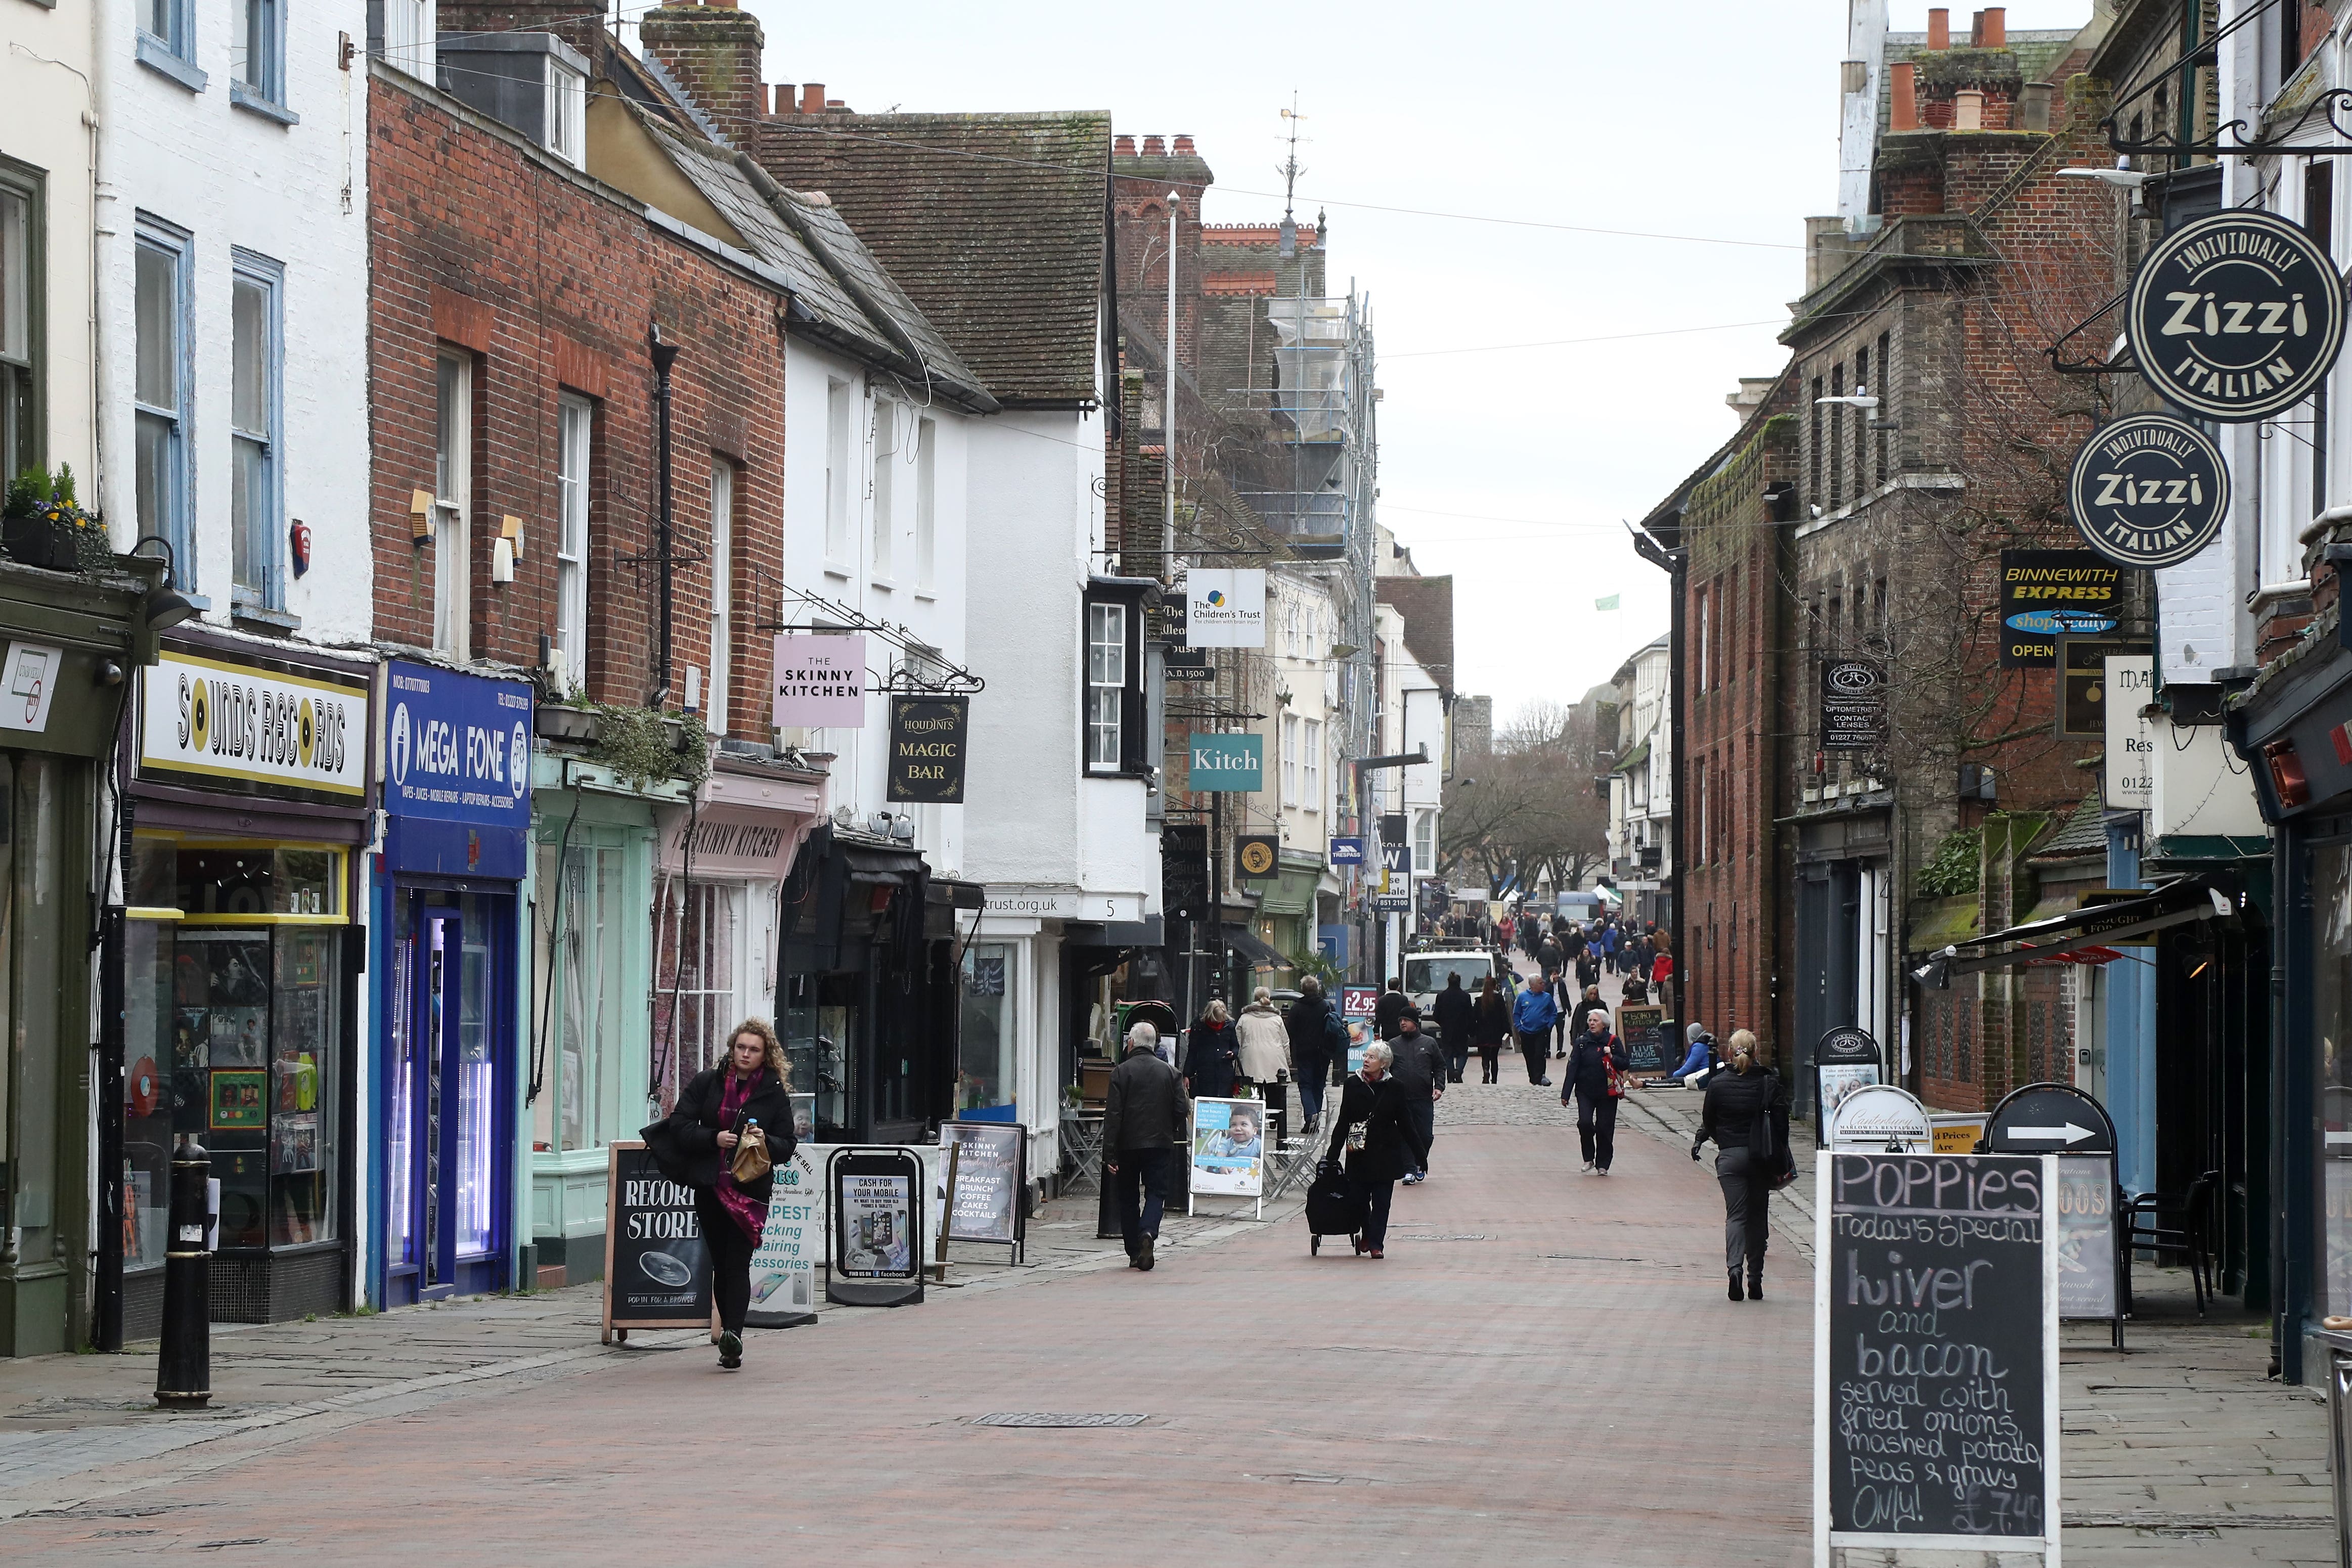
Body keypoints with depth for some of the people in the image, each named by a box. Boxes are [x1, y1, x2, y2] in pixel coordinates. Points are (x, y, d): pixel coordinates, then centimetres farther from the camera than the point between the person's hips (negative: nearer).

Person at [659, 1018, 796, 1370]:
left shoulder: (775, 1093, 5)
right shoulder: (706, 1083, 7)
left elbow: (787, 1147, 7)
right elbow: (680, 1127, 2)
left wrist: (765, 1142, -14)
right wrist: (714, 1138, -13)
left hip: (751, 1189, -2)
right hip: (709, 1186, 2)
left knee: (738, 1262, -13)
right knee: (719, 1262, 6)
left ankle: (732, 1333, -23)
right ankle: (731, 1340, 13)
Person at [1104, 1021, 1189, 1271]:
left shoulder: (1121, 1072, -6)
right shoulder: (1170, 1072, 2)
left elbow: (1113, 1115, -10)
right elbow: (1181, 1110, 2)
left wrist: (1110, 1154, -10)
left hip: (1128, 1145, -1)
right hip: (1160, 1144, 1)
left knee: (1127, 1197, 10)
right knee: (1156, 1192, 4)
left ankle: (1134, 1252, 12)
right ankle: (1148, 1232, -24)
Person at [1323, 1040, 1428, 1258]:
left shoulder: (1393, 1088, 0)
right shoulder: (1353, 1085, 0)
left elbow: (1404, 1124, 7)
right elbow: (1343, 1122, 3)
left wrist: (1419, 1153, 9)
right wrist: (1333, 1153, -1)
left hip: (1386, 1153, -1)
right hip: (1359, 1153, 1)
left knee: (1381, 1201, -2)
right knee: (1358, 1198, 2)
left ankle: (1376, 1243, 4)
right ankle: (1366, 1235, 28)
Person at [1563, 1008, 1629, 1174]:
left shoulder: (1613, 1042, 1)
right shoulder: (1582, 1043, 4)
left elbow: (1624, 1064, 1)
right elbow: (1572, 1068, 3)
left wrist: (1611, 1057, -19)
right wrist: (1565, 1094, 0)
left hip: (1607, 1092, -1)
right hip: (1585, 1092, 1)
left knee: (1605, 1128, 0)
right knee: (1585, 1123, -16)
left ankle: (1603, 1164, 13)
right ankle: (1589, 1158, 3)